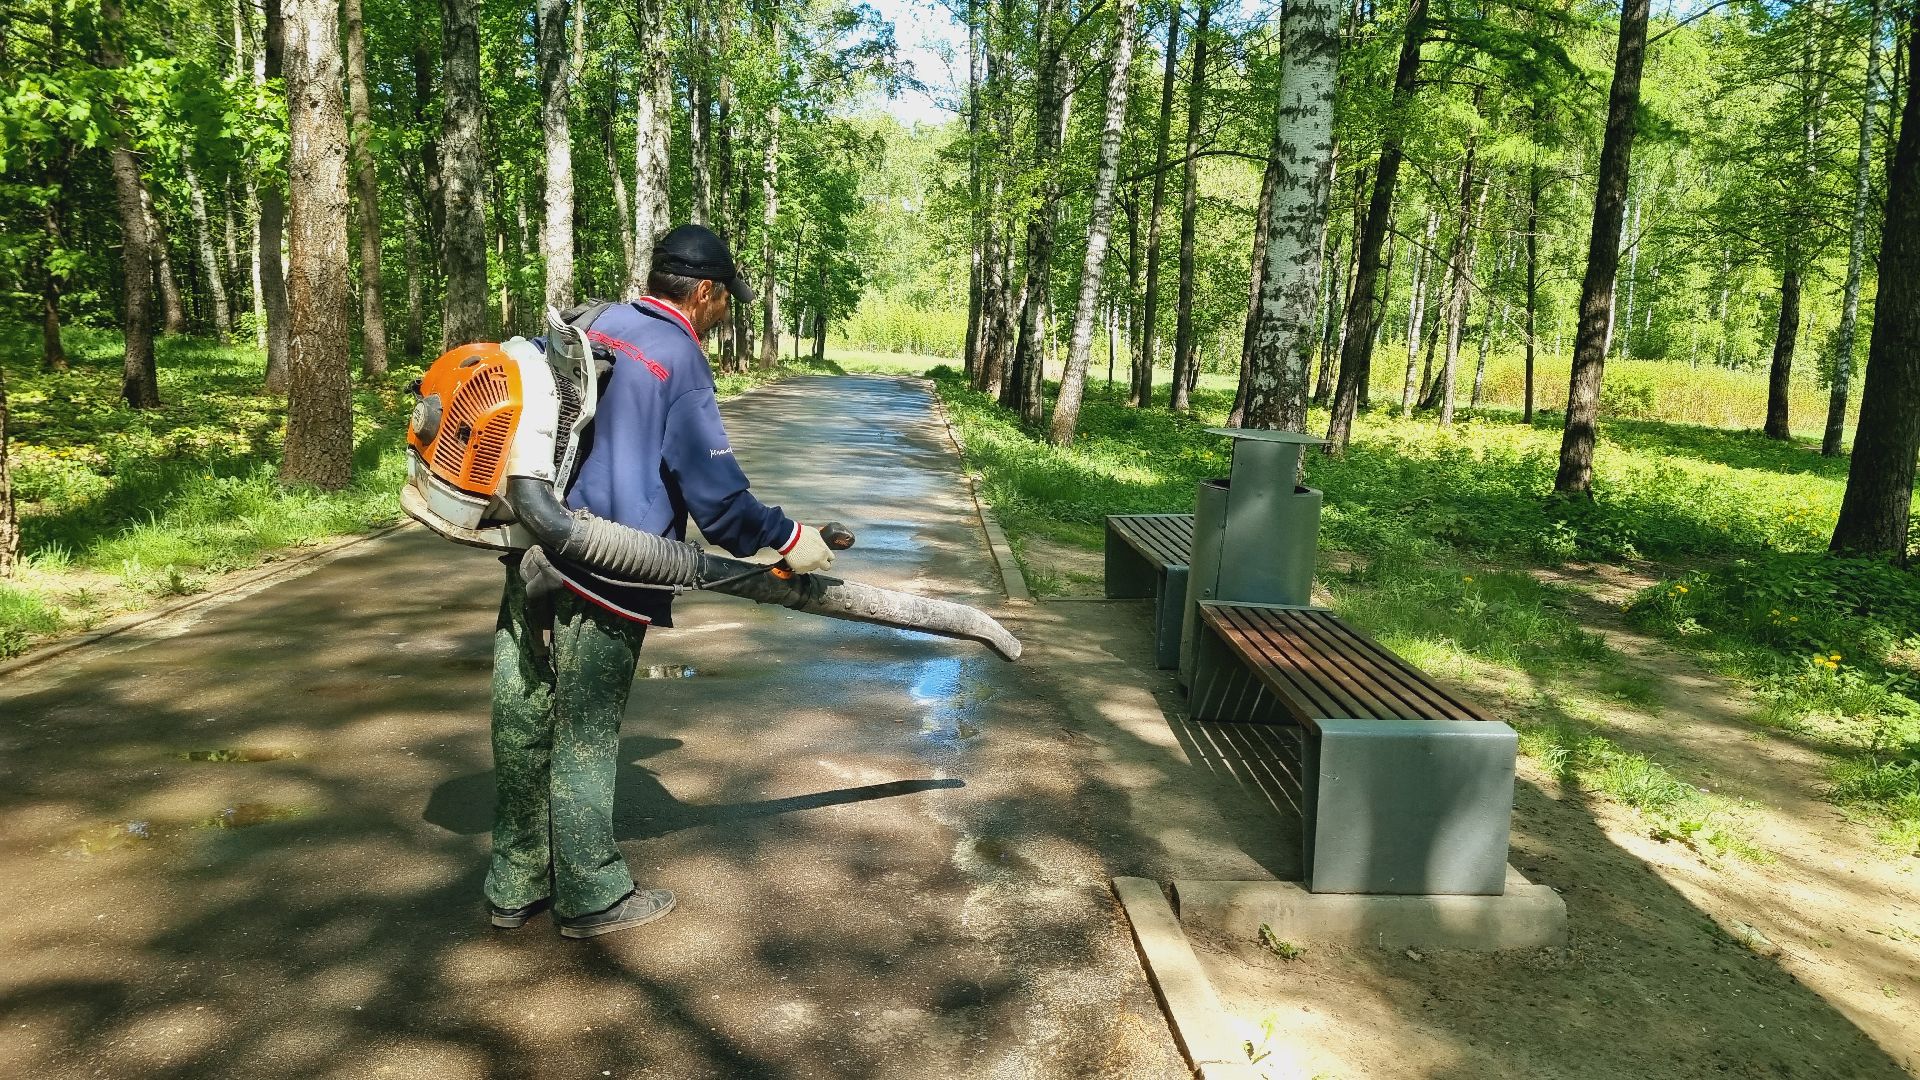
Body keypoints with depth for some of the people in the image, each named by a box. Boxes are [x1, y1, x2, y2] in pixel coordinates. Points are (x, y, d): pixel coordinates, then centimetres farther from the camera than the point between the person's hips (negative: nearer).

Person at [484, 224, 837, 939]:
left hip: (531, 557, 8)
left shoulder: (592, 327, 11)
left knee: (524, 729, 14)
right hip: (598, 583, -8)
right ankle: (591, 897, 19)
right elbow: (714, 487, -15)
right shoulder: (678, 359, -12)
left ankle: (516, 885, 28)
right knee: (585, 740, 4)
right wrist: (786, 539, -5)